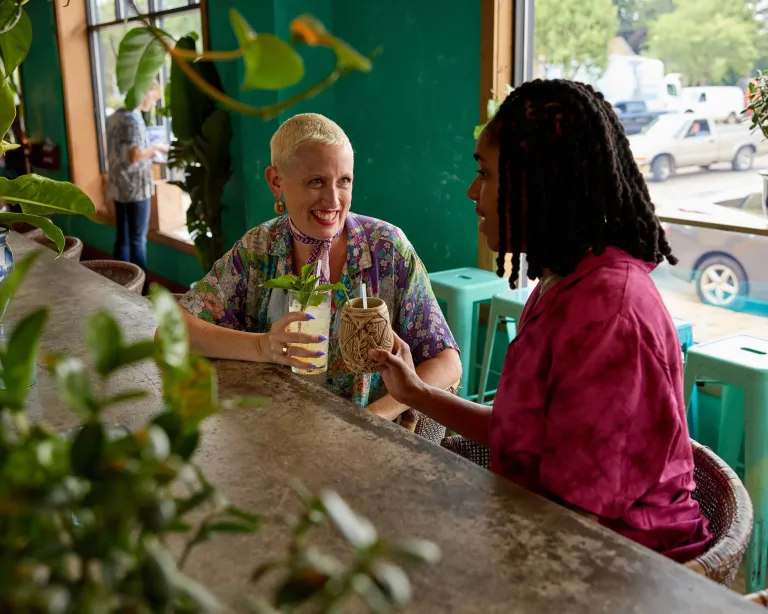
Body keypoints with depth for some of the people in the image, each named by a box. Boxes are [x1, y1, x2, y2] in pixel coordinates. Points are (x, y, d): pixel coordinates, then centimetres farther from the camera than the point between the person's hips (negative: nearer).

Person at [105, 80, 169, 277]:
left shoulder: (115, 115, 13)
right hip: (135, 187, -9)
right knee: (138, 239, -1)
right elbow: (135, 156, -23)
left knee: (122, 238, 11)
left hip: (118, 186, 9)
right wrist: (155, 148, -7)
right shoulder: (134, 118, -16)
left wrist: (149, 152, 14)